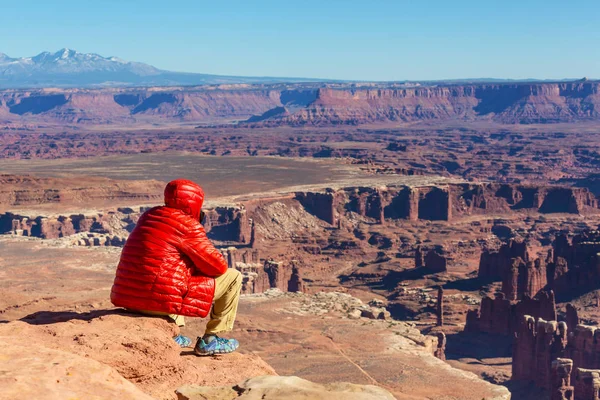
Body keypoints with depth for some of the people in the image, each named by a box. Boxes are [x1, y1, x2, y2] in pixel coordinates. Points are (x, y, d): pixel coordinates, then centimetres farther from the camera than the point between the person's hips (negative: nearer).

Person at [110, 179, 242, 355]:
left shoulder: (148, 216, 15)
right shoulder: (188, 225, -9)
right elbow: (218, 266, -6)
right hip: (162, 300, -8)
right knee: (233, 276, 4)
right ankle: (210, 340, 10)